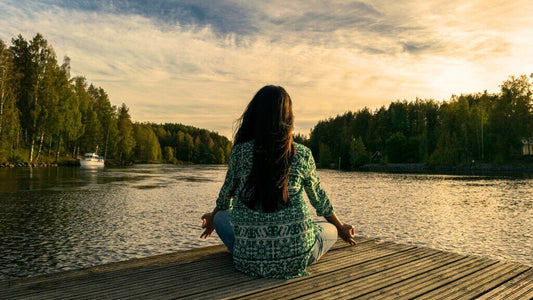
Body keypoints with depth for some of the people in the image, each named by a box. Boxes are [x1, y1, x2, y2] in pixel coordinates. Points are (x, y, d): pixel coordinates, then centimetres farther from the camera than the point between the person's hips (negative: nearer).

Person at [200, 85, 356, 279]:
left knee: (221, 217, 27)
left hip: (249, 260, 1)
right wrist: (341, 228, 31)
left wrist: (212, 218, 35)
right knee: (330, 229, 28)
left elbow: (226, 194, 12)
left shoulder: (240, 152, -5)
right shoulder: (302, 155, -4)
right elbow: (319, 199, 11)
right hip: (295, 259, 0)